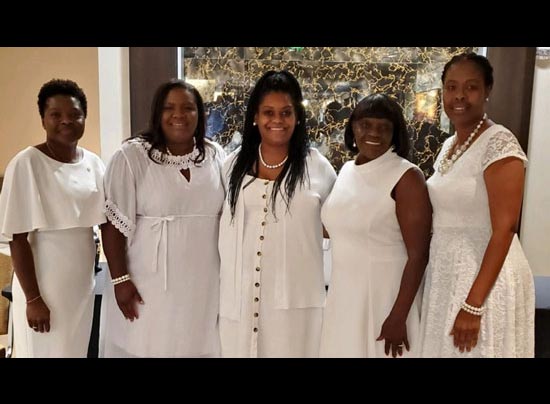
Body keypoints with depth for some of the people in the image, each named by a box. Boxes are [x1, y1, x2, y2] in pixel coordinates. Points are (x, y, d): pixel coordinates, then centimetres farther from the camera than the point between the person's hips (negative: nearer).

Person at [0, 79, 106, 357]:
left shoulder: (94, 163, 2)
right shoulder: (26, 164, -14)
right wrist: (33, 299, -13)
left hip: (83, 285, 5)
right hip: (44, 288, -5)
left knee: (78, 349, 18)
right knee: (46, 351, 9)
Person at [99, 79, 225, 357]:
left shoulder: (216, 156, 2)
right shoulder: (131, 157, -11)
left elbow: (227, 217, 10)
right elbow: (114, 224, -9)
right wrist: (120, 279, -12)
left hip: (203, 284, 4)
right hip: (148, 284, -3)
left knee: (198, 345, 13)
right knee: (146, 346, 8)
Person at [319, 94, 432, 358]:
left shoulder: (406, 176, -14)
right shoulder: (346, 170, 5)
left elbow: (418, 255, -16)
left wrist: (398, 317, -18)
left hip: (385, 297, -6)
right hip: (344, 295, 6)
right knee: (344, 350, 18)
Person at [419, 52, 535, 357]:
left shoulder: (499, 144, -15)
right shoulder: (449, 145, 9)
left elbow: (504, 229, -21)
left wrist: (473, 304, -23)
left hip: (484, 276, -7)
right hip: (445, 273, 7)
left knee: (474, 349, 7)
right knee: (444, 348, 18)